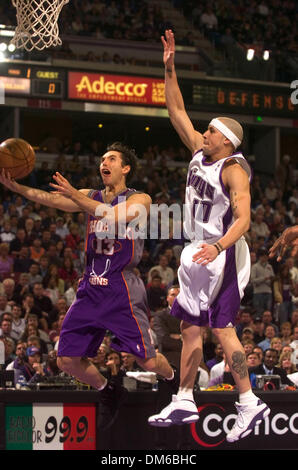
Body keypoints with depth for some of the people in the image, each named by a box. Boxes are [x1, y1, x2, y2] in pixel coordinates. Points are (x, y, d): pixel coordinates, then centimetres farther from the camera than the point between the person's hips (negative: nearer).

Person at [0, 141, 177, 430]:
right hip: (91, 289, 5)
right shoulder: (90, 197, 13)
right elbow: (50, 199, -4)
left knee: (147, 361, -5)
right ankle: (109, 394, 26)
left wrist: (75, 196, -29)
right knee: (67, 360, 1)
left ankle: (174, 379, 30)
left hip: (122, 290, -5)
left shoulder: (140, 200, -1)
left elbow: (115, 215, -22)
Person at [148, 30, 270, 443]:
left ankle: (250, 404, -8)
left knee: (221, 327, -11)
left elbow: (243, 218, -26)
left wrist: (218, 247, -42)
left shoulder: (234, 169, -15)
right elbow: (177, 111, 13)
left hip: (223, 254, -9)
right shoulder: (200, 152, 8)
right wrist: (169, 68, 5)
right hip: (198, 253, 9)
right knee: (190, 326, 10)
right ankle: (184, 402, 17)